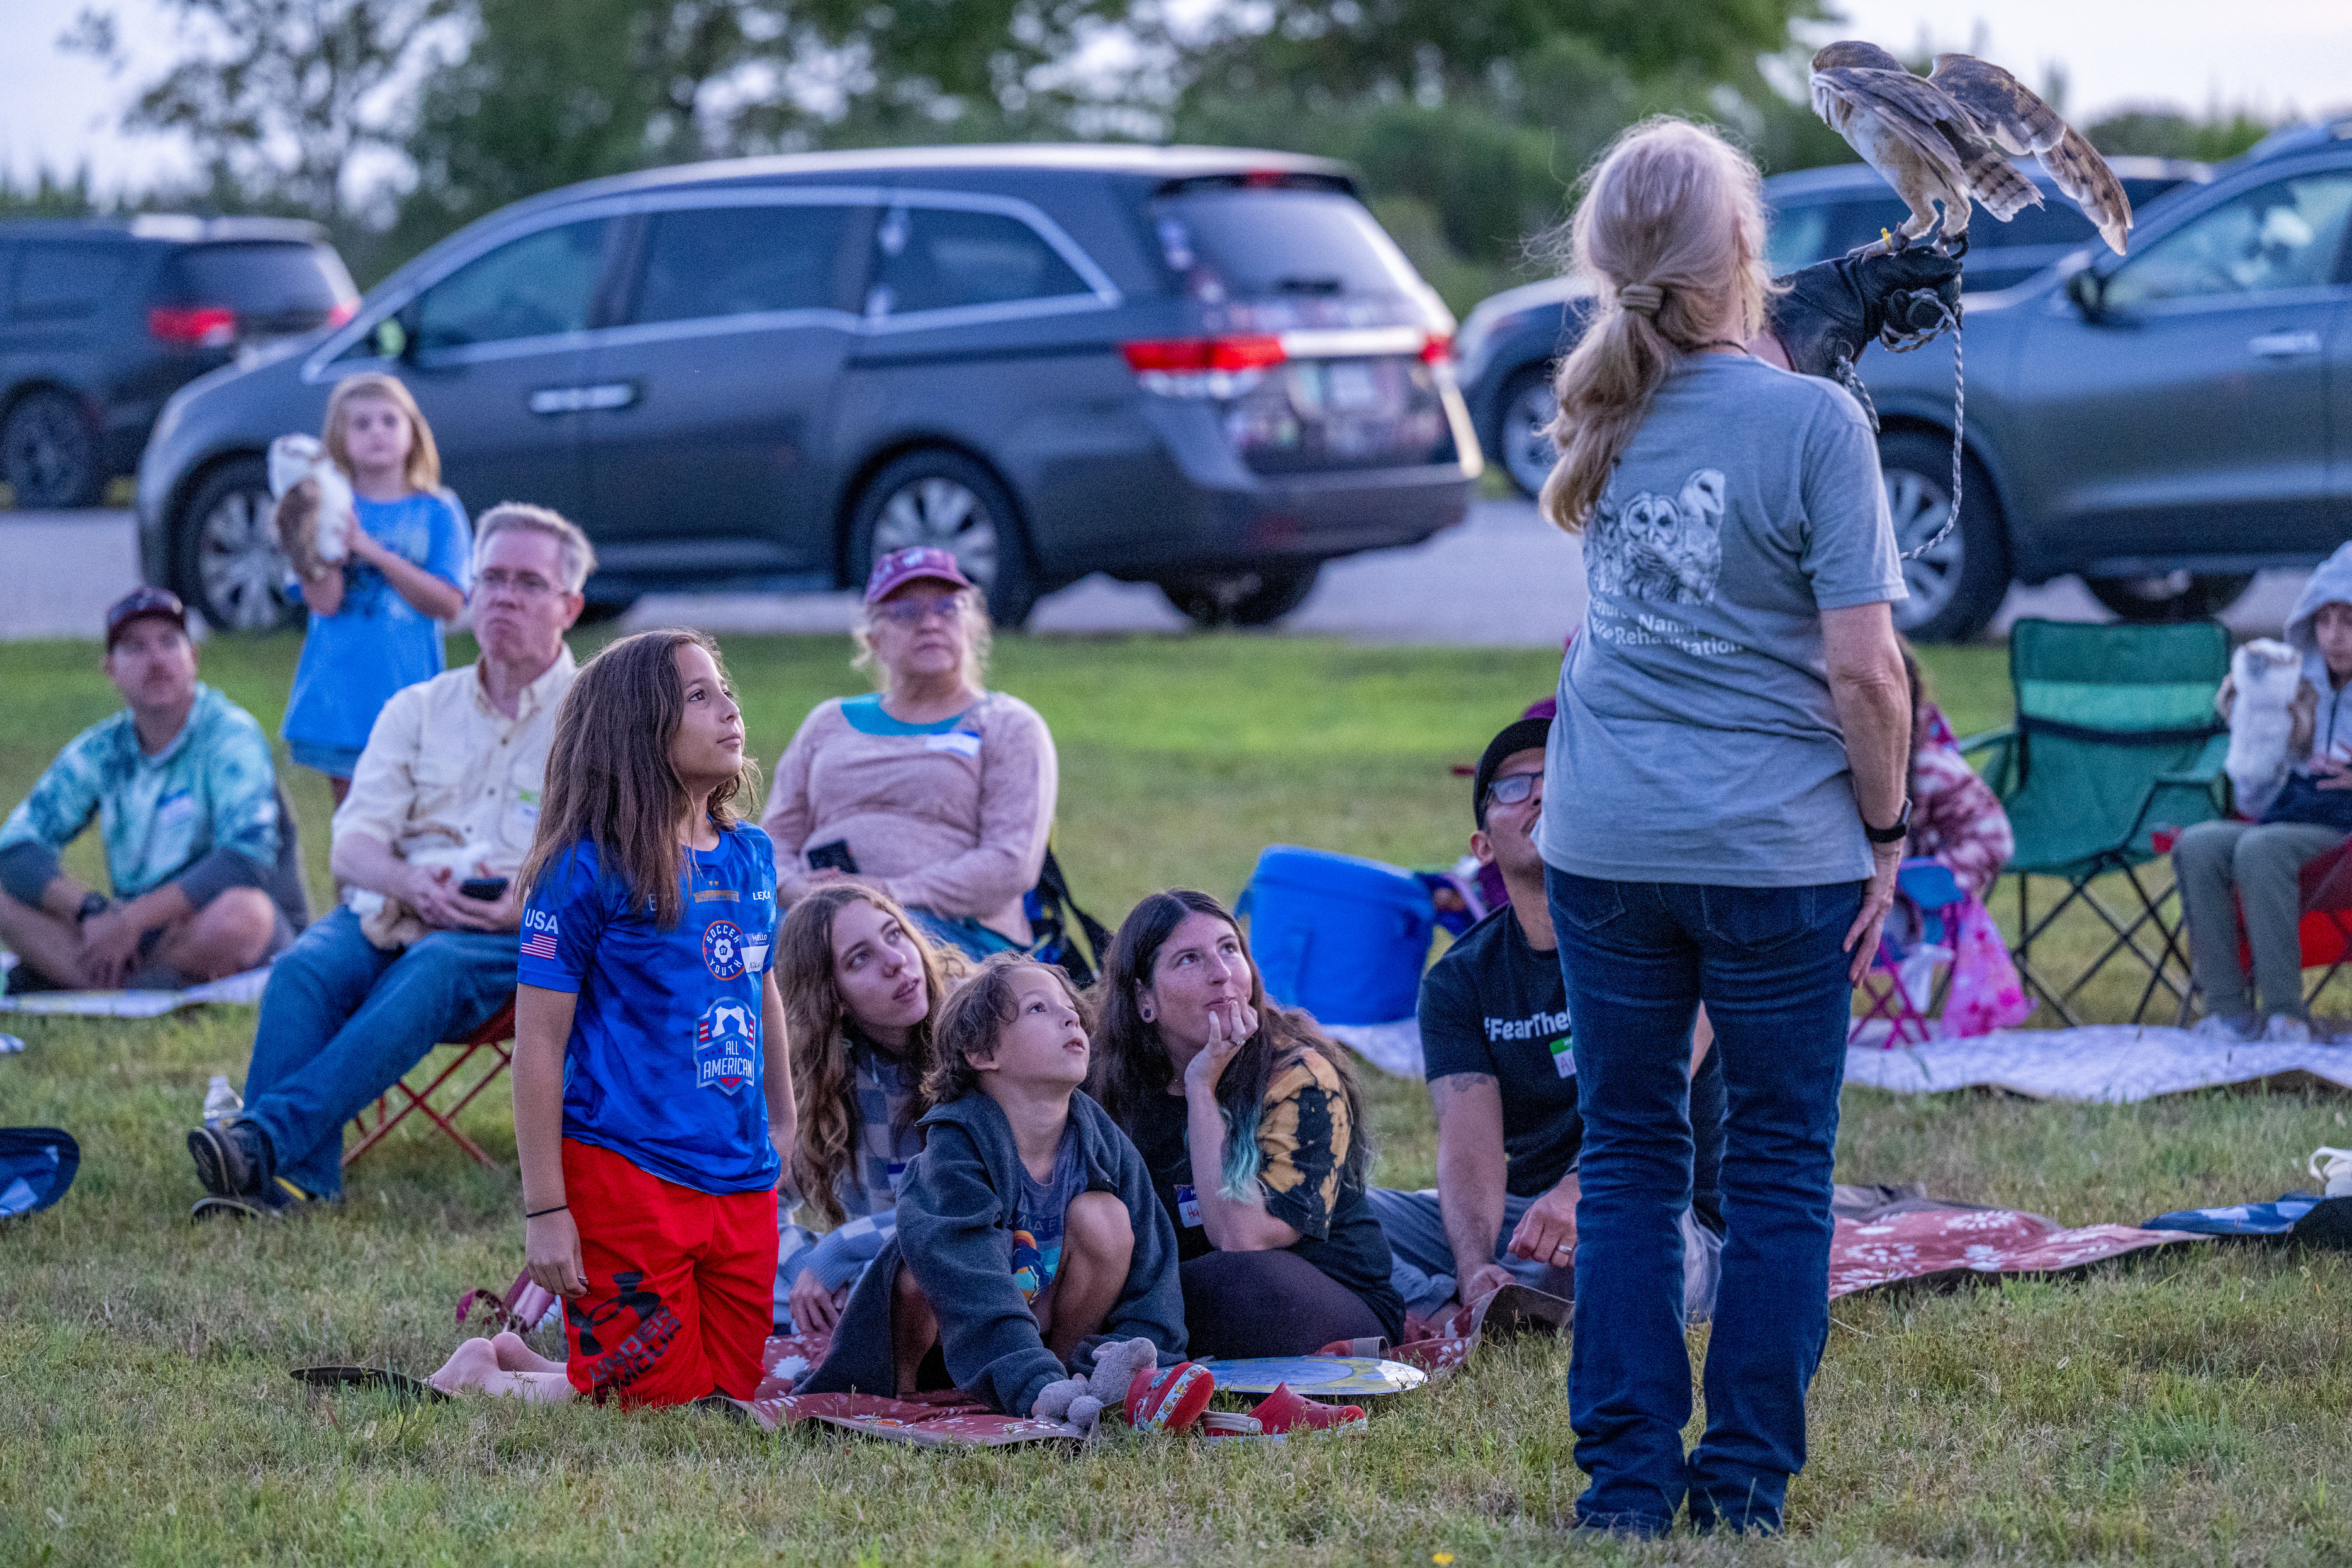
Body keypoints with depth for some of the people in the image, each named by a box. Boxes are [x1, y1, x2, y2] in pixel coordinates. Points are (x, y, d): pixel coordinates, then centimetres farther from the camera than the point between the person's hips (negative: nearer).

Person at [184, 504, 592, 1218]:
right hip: (398, 913, 4)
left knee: (431, 970, -37)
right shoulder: (418, 710, 19)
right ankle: (295, 1179, -44)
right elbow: (352, 844, 9)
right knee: (304, 969, -29)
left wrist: (532, 902, -20)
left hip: (525, 940, -3)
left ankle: (264, 1138, -50)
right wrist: (413, 885, -14)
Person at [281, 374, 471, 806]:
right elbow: (324, 602, -7)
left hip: (408, 688, -1)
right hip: (342, 692, 1)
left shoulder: (437, 511, 4)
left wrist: (373, 551, -14)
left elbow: (448, 604, -7)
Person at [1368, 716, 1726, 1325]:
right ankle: (1462, 1314, -36)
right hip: (1514, 1220, 4)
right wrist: (1476, 1268, -34)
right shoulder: (1459, 980, 3)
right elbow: (1471, 1148, -12)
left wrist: (1579, 1193, -45)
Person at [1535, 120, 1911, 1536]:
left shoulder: (1605, 411, 3)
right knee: (1779, 1169, 8)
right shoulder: (1813, 422, -13)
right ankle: (1746, 1480, 11)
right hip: (1779, 850, -4)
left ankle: (1630, 1476, 12)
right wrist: (1887, 829, -3)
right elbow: (1862, 669, -13)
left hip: (1605, 844, 4)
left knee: (1629, 1159, 12)